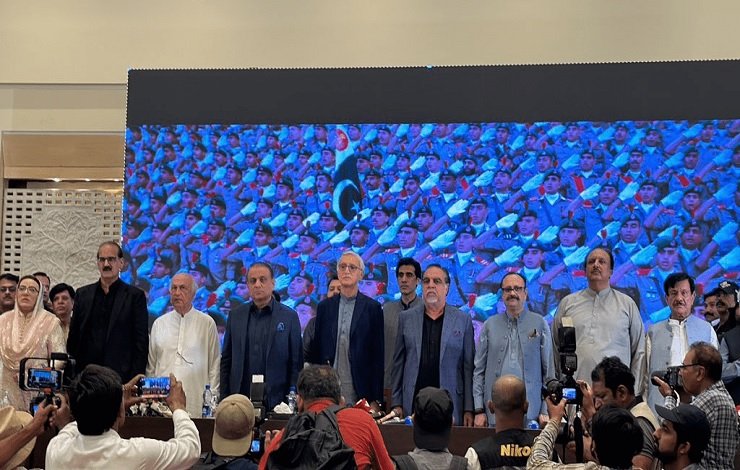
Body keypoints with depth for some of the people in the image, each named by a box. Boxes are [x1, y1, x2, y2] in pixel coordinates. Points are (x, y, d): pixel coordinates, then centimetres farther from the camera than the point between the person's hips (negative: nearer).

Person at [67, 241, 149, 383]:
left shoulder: (135, 296, 2)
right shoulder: (83, 294, 13)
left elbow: (141, 342, -1)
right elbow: (73, 338, 14)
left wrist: (136, 378, -8)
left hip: (121, 375, -3)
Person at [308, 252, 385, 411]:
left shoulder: (373, 308, 2)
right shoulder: (324, 306, 11)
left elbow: (378, 355, 0)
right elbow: (315, 349, 11)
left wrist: (376, 399, -4)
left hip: (359, 391, -2)